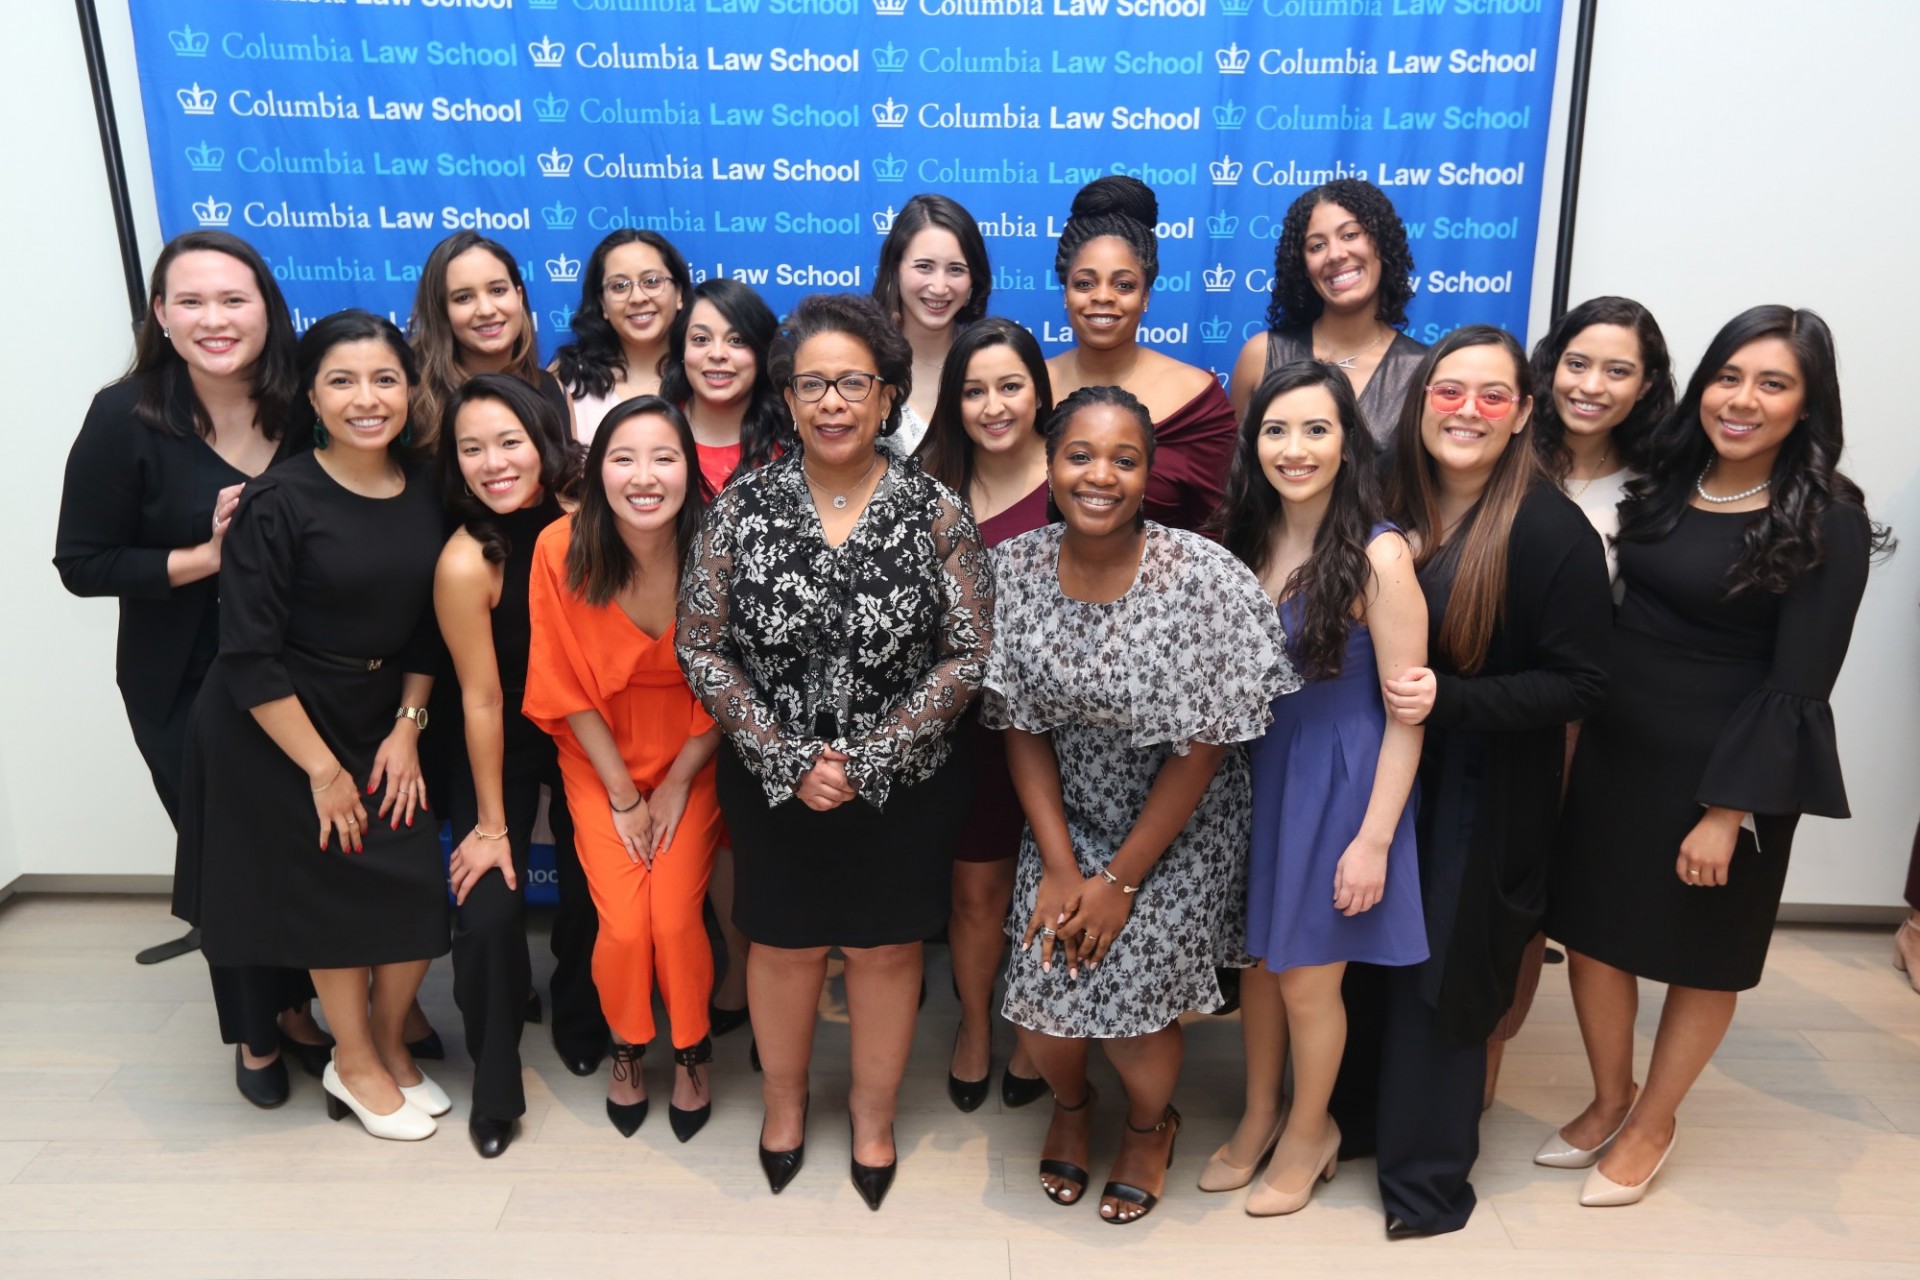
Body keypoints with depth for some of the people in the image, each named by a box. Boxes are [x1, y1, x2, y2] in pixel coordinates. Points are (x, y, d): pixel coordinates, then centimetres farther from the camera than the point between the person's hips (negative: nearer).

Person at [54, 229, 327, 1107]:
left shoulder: (303, 409, -5)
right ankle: (254, 1035, 34)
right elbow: (82, 563, -10)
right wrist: (205, 556, -21)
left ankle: (300, 1007, 37)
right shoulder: (128, 417, -12)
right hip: (186, 689, -2)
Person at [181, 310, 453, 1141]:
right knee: (333, 893, 3)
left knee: (419, 890, 0)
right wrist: (322, 769, -14)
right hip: (274, 729, -4)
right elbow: (249, 657, -17)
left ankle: (389, 1045, 27)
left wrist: (407, 729, -2)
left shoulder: (426, 490, -3)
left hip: (381, 719, 5)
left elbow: (429, 626, 5)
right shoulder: (278, 503, -17)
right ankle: (356, 1065, 27)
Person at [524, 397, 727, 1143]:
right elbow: (570, 689, -9)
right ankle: (627, 1048, 22)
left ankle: (692, 1053, 18)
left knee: (675, 917, -13)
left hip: (690, 760, 0)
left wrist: (678, 782, -7)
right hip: (600, 761, 0)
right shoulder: (562, 550, -18)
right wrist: (623, 794, -6)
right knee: (623, 924, -12)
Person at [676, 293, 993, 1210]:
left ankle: (873, 1117, 38)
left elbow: (967, 656, -10)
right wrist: (789, 760, -13)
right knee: (784, 947, 17)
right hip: (771, 785, 1)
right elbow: (702, 650, -6)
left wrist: (867, 760, -15)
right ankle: (783, 1104, 43)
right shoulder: (742, 507, -7)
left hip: (903, 787, 0)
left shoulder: (937, 513, -9)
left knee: (885, 951, 14)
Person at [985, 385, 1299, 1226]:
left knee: (1130, 994, -9)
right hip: (1066, 813, 3)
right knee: (1044, 1001, -5)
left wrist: (1121, 880, -12)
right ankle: (1071, 1102, 35)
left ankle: (1150, 1122, 30)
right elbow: (1022, 727, -4)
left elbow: (1204, 748, -15)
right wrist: (1059, 866, -9)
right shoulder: (1015, 569, -11)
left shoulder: (1204, 579, -21)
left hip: (1181, 826, -2)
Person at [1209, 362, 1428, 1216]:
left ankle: (1308, 1132, 37)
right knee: (1255, 958, 18)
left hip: (1336, 784, -5)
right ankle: (1258, 1117, 41)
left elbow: (1406, 714, -15)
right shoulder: (1244, 539, -2)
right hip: (1253, 771, 5)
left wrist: (1374, 838, -15)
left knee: (1306, 979, 10)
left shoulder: (1378, 555, -19)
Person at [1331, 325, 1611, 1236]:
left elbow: (1578, 684, -15)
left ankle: (1428, 1174, 30)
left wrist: (1449, 700, -25)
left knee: (1440, 973, 7)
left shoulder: (1552, 532, -16)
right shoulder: (1386, 502, 0)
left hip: (1483, 797, -5)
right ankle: (1357, 1117, 41)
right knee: (1364, 955, 16)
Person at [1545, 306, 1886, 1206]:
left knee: (1701, 956, 13)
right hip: (1614, 749, 5)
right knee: (1593, 928, 14)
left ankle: (1652, 1125, 34)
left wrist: (1729, 810, -18)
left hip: (1726, 767, -5)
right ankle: (1609, 1100, 36)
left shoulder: (1827, 522, -12)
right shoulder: (1665, 482, 4)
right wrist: (1584, 726, 2)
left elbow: (1796, 685, -15)